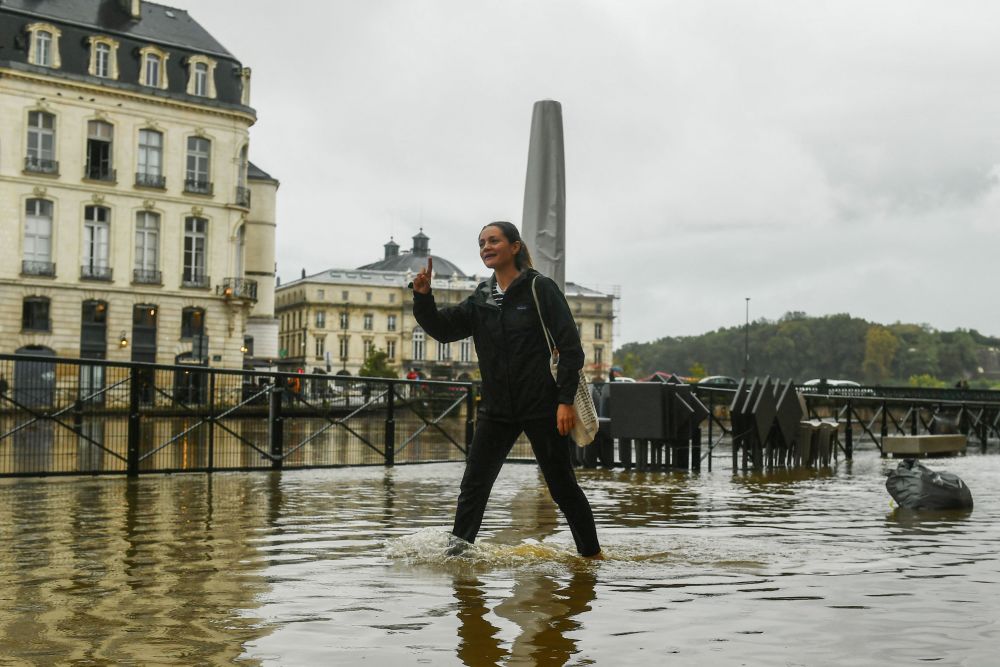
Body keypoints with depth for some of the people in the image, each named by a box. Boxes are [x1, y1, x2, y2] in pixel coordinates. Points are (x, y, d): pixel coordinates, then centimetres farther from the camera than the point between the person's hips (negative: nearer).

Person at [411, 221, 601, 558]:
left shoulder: (540, 289, -6)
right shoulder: (481, 298, 10)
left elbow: (570, 348, -9)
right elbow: (442, 329, 7)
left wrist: (566, 400, -15)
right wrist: (423, 297, -10)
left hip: (541, 407, -5)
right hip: (496, 409, 5)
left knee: (562, 485, 5)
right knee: (473, 484, -1)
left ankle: (592, 555, 19)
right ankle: (456, 551, 4)